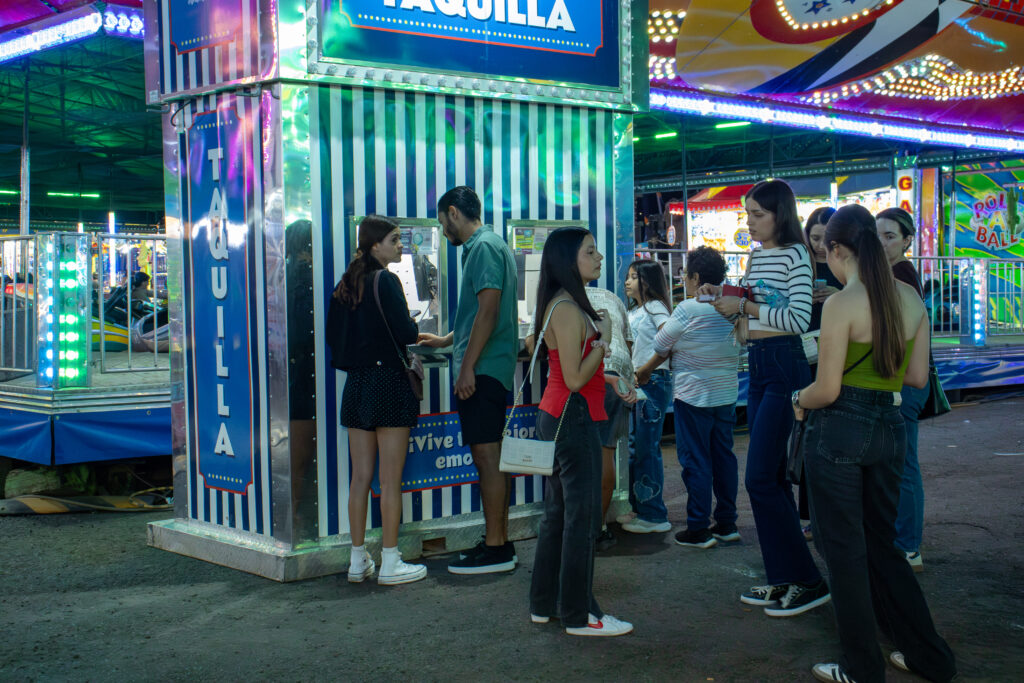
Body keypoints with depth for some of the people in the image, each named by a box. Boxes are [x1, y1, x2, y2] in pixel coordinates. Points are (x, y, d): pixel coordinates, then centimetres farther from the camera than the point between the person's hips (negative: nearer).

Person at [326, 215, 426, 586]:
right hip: (389, 382, -7)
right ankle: (390, 563, 4)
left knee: (360, 477, 10)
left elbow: (333, 336, 13)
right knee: (391, 479, -1)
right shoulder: (385, 281, -12)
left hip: (356, 385, 7)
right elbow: (406, 333, -17)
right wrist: (416, 329, 4)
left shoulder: (345, 285, 9)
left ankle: (358, 560, 16)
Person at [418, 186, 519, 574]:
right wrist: (445, 340, 40)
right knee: (489, 456, 12)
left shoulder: (484, 247, -11)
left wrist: (467, 366, -21)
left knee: (487, 455, -7)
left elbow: (488, 310, -20)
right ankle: (499, 542, 18)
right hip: (488, 369, 10)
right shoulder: (483, 246, 21)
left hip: (482, 369, -10)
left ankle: (495, 549, -3)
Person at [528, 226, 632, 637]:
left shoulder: (566, 306, 13)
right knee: (582, 516, -5)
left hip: (557, 417, 10)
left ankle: (545, 604, 23)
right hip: (573, 418, -10)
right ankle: (579, 615, 2)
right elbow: (575, 379, -21)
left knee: (558, 512, 15)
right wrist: (602, 338, -12)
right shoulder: (568, 310, -18)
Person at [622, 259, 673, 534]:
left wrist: (646, 370, -23)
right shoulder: (633, 312, 19)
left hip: (654, 381, -9)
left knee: (648, 448, -8)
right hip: (636, 382, 9)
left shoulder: (655, 307, -6)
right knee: (635, 447, 11)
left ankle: (654, 515, -3)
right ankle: (639, 509, 19)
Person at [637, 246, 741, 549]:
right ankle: (727, 524, 19)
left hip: (694, 396, -7)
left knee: (695, 461, -1)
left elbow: (660, 347, -4)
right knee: (724, 457, 13)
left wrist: (639, 373, 17)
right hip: (727, 396, 7)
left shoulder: (688, 310, -14)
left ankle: (698, 529, 2)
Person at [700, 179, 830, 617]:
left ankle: (808, 581, -3)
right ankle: (782, 579, 18)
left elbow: (798, 318, -18)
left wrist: (744, 306, -16)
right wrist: (722, 299, 6)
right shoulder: (755, 256, 16)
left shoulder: (795, 255, -10)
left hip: (784, 365, -9)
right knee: (772, 476, 11)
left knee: (760, 478, -11)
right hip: (757, 366, 9)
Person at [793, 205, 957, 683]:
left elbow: (827, 389, -16)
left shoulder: (841, 304, -16)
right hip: (890, 429, 7)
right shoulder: (911, 299, 4)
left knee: (845, 550, 6)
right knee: (881, 545, 20)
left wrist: (799, 400, 5)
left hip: (839, 431, -6)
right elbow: (918, 376, 9)